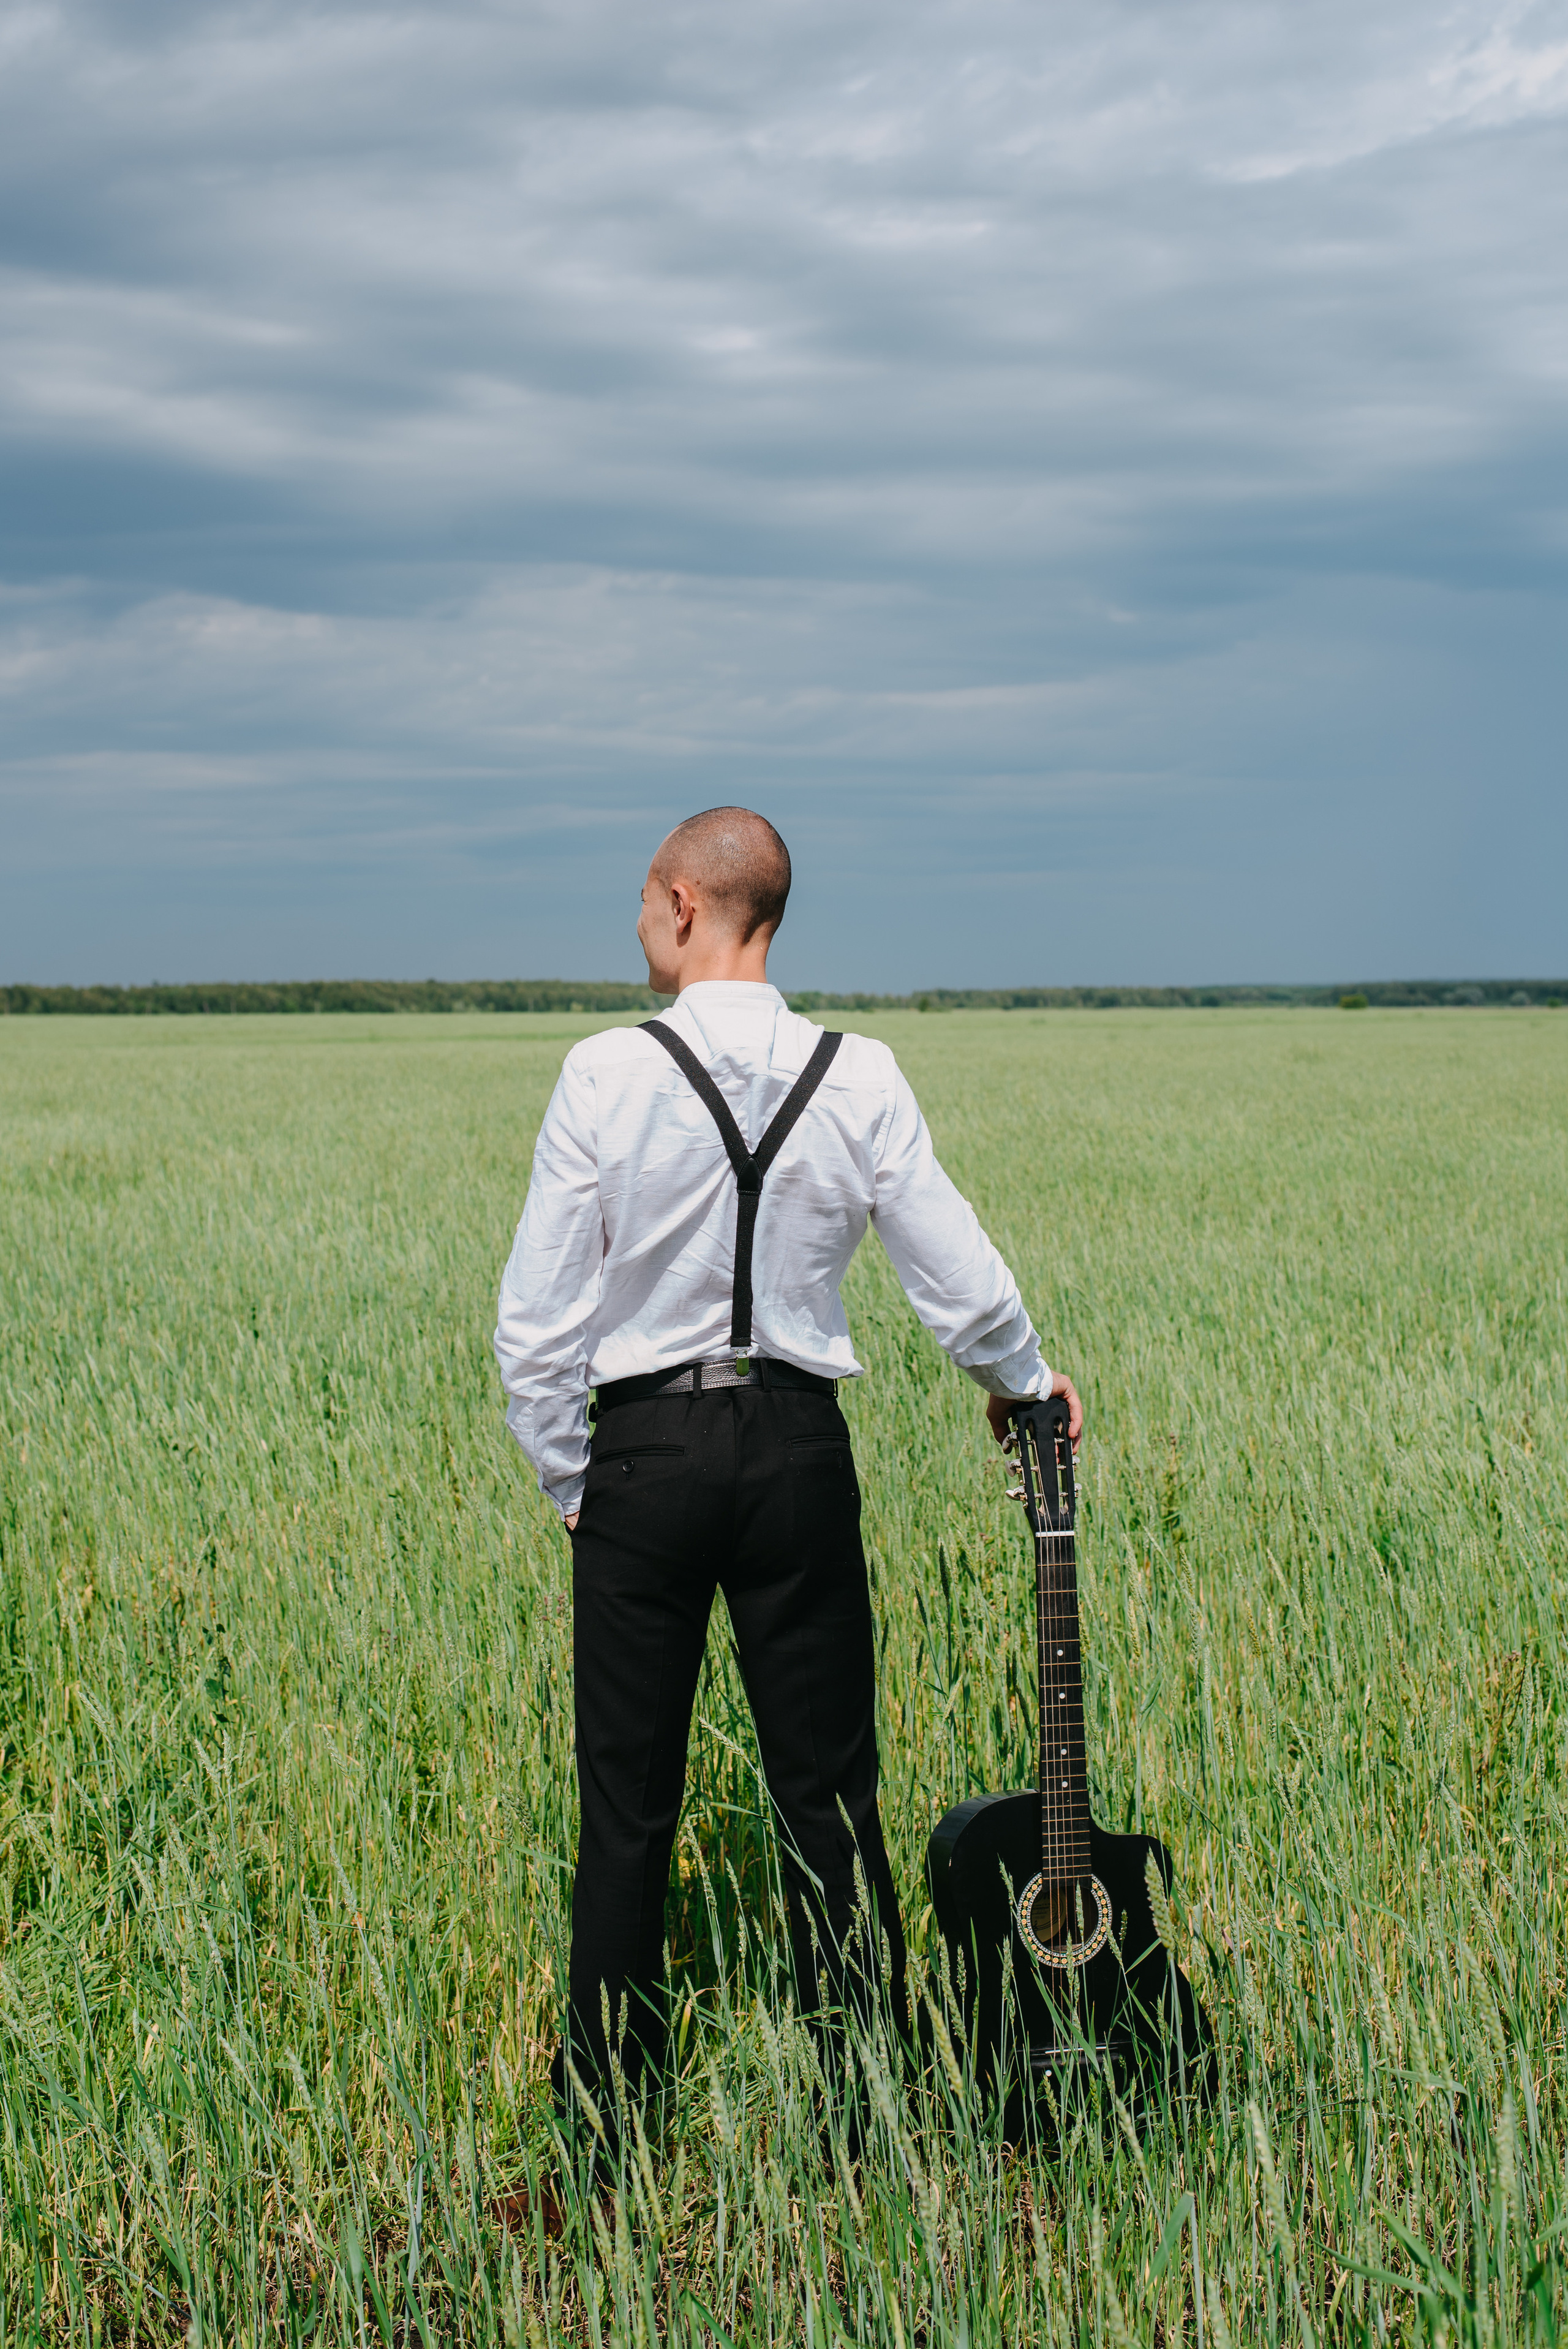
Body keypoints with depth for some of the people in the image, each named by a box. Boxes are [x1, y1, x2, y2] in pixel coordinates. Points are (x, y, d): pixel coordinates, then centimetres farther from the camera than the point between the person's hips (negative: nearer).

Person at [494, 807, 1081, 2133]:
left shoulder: (607, 1074, -9)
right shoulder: (859, 1079, -3)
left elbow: (537, 1313, -7)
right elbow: (960, 1280, 3)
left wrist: (566, 1477, 6)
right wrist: (1022, 1380, 23)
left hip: (645, 1449, -2)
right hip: (801, 1444, 2)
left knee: (630, 1803, 6)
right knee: (828, 1789, 9)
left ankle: (610, 2110, 14)